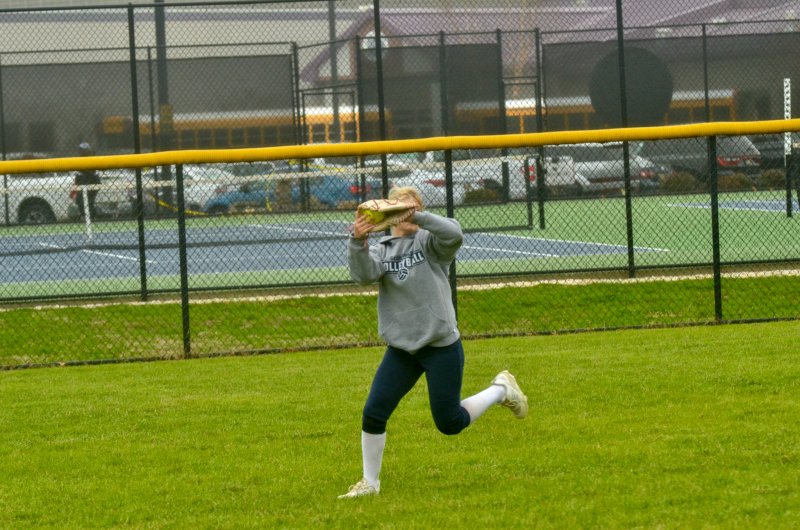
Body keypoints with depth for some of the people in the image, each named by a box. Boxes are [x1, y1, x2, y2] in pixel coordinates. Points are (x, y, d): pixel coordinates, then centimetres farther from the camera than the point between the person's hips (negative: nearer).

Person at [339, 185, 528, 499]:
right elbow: (363, 274, -16)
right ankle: (370, 483, 12)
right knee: (373, 413, -5)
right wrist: (357, 243, -35)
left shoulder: (429, 243, -4)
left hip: (441, 346, -4)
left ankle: (501, 390, 28)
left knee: (449, 423, 2)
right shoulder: (381, 250, 4)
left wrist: (415, 216, -36)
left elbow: (454, 234, -27)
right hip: (401, 348, 4)